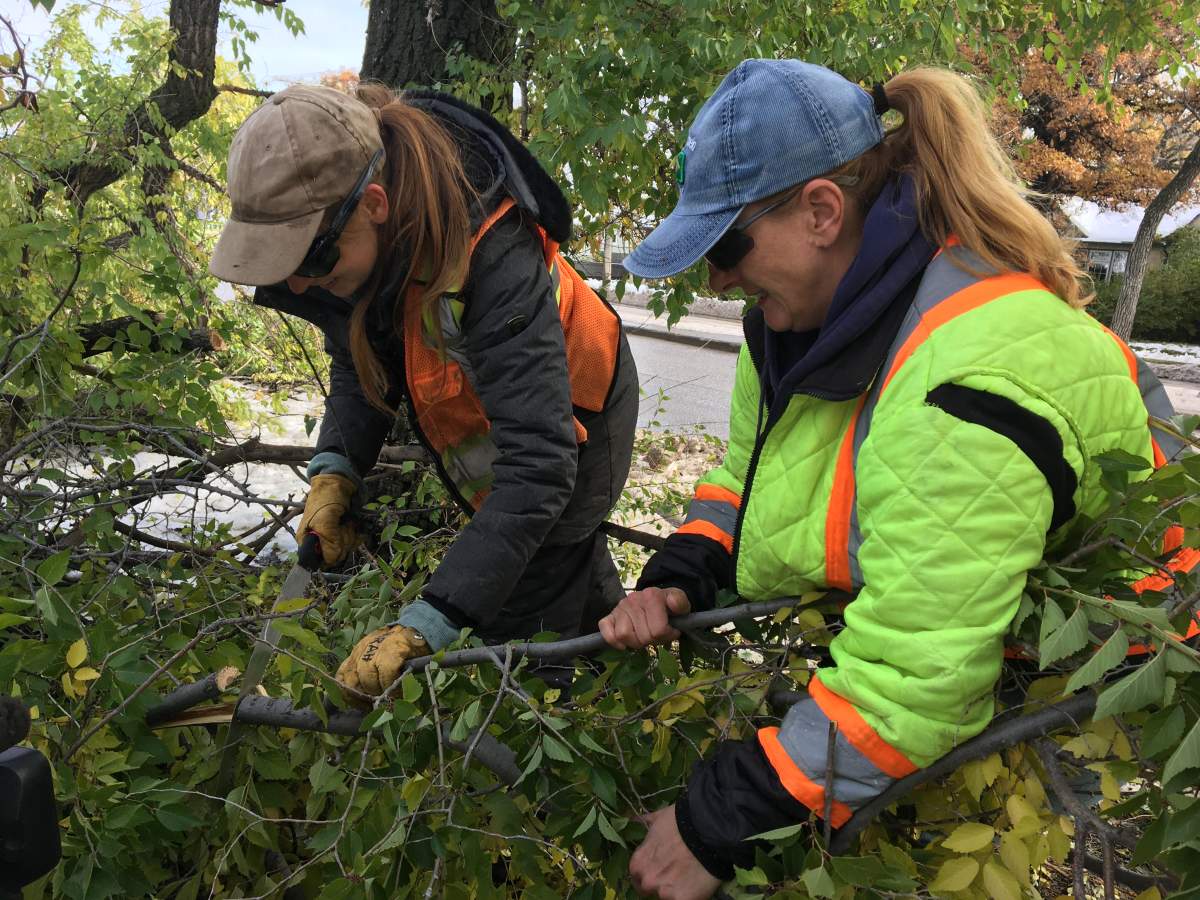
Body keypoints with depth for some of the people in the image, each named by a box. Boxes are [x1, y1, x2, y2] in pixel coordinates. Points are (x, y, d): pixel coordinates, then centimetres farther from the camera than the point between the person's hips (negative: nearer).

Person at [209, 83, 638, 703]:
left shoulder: (494, 259, -44)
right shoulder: (335, 226, -22)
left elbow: (538, 467, -48)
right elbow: (359, 357, -5)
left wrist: (426, 629, -53)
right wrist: (335, 468, -23)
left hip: (568, 416, -6)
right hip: (478, 413, 7)